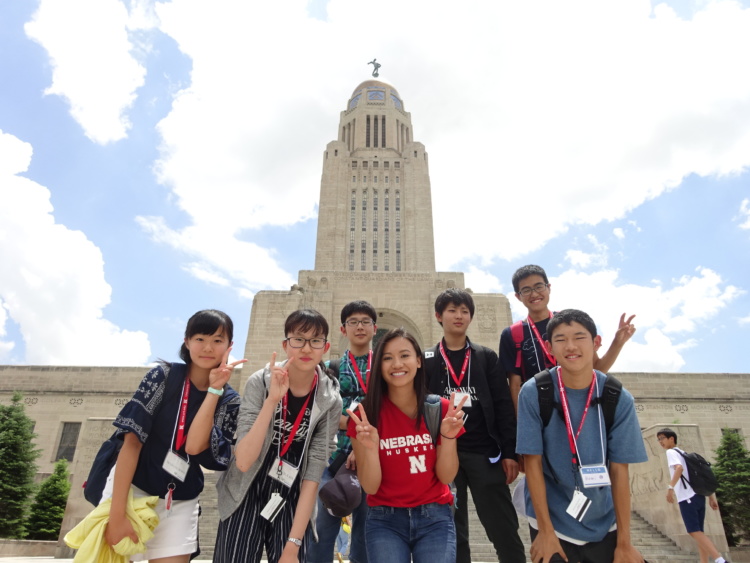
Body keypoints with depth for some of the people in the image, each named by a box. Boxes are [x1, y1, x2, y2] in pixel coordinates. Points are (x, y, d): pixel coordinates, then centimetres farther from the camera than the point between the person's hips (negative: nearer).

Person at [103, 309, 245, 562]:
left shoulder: (229, 401, -5)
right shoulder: (163, 375, -11)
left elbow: (194, 446, -18)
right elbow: (132, 440, -14)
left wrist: (214, 390, -24)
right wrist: (117, 513, -18)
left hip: (179, 504, 2)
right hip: (131, 489, -2)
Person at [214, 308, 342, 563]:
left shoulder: (330, 401, -12)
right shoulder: (260, 382, -16)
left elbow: (312, 476, -11)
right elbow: (243, 461, -23)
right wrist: (272, 400, -32)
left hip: (291, 506, 1)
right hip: (244, 499, -1)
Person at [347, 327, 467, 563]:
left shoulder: (441, 409, -6)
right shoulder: (366, 414, -10)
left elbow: (446, 477, -5)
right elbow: (370, 487, -9)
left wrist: (448, 436, -21)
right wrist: (370, 447, -27)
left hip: (435, 518, 1)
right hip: (384, 520, -1)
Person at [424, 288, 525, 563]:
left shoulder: (487, 357, 8)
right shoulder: (427, 360, 6)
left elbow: (503, 406, 3)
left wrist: (510, 452, -4)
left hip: (484, 453, 0)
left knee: (505, 533, 2)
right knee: (453, 534, 9)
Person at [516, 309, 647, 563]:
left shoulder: (619, 399, -10)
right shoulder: (533, 394, -16)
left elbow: (619, 470, -7)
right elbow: (533, 462, -11)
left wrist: (624, 542, -4)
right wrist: (546, 531, -10)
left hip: (604, 525, 2)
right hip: (552, 522, -2)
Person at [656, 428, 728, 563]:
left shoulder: (671, 452, 0)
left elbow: (679, 468, -21)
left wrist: (670, 487, -25)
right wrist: (711, 497, 22)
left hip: (687, 497, -9)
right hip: (698, 496, 9)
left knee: (694, 531, -11)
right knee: (698, 532, 10)